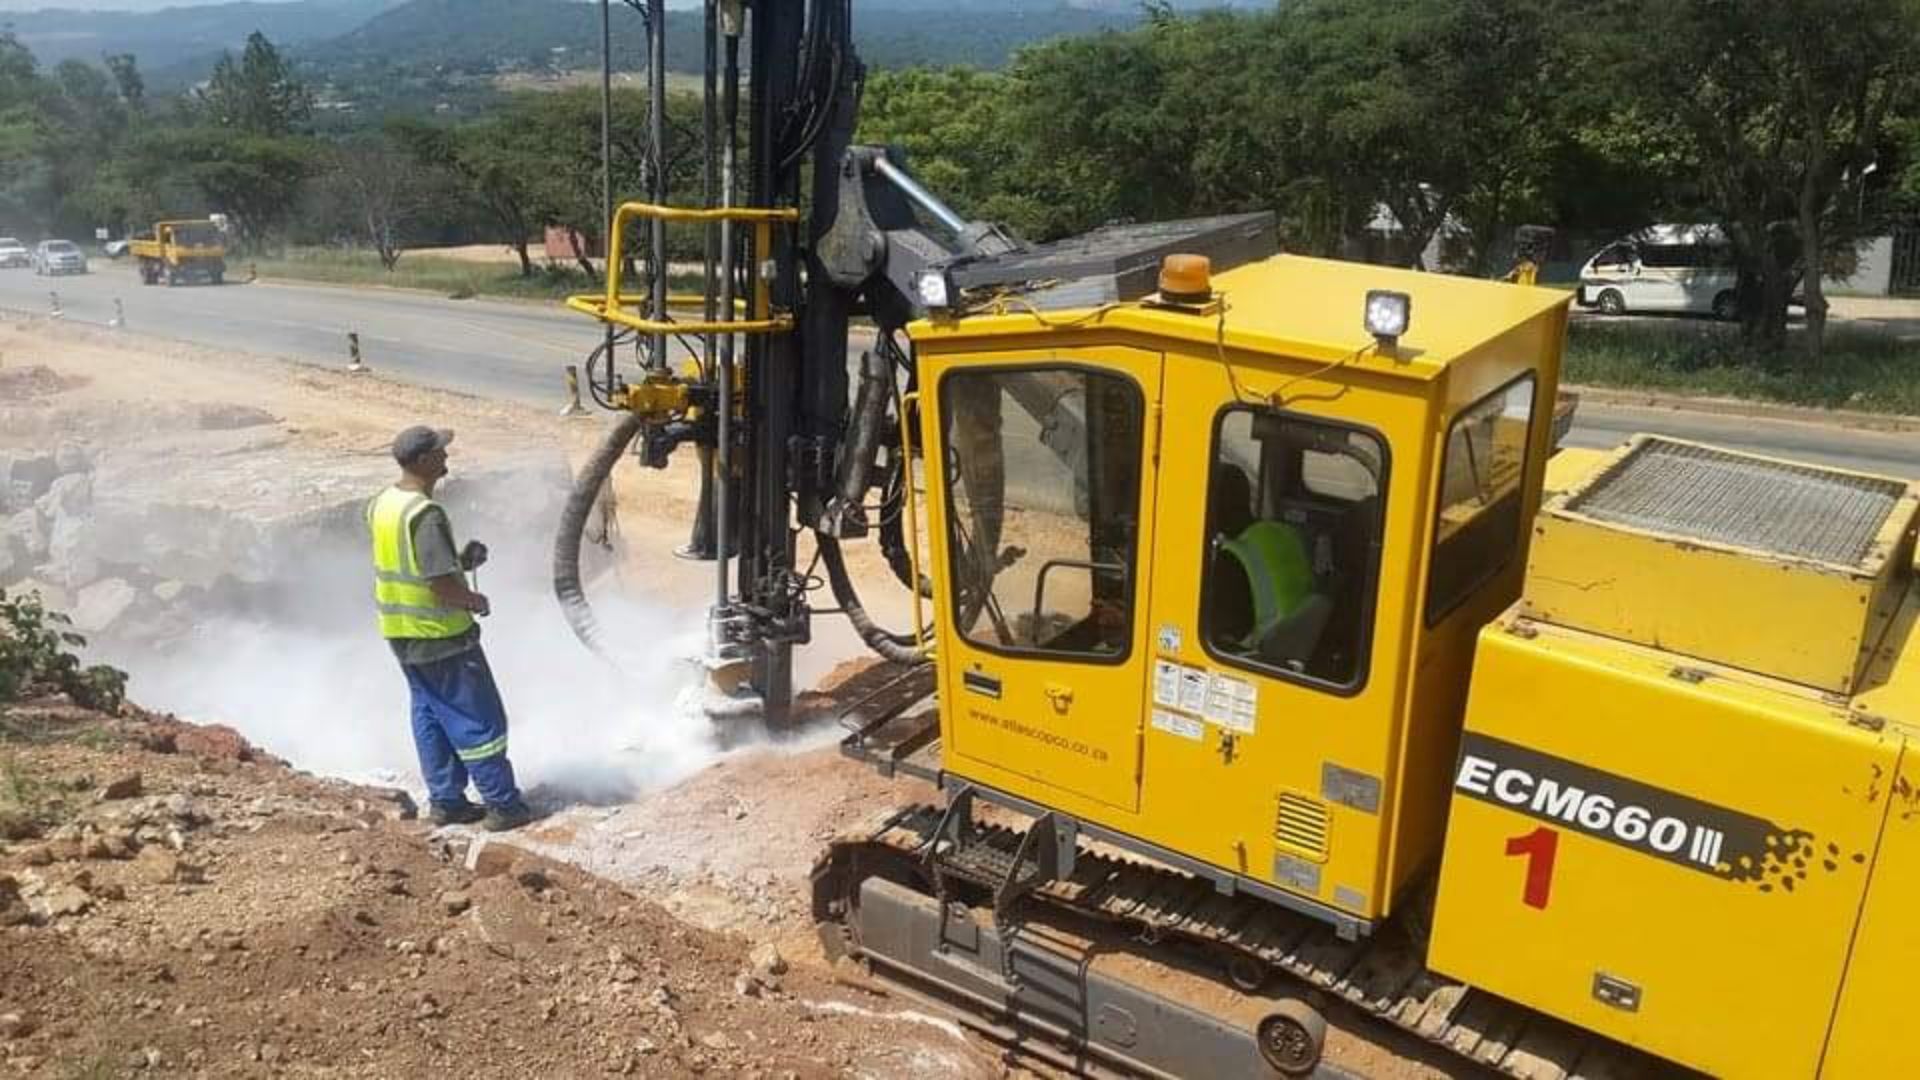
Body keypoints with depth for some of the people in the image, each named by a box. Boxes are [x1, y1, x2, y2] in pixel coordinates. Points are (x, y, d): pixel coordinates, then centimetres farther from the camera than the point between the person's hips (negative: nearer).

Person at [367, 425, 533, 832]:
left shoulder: (382, 504, 4)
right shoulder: (425, 515, -25)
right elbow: (444, 586, -26)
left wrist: (461, 560, 6)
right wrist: (474, 600, -7)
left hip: (400, 631, 9)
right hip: (440, 635, -9)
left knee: (430, 715, 17)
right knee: (478, 719, 1)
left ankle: (445, 800, 24)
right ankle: (503, 805, 8)